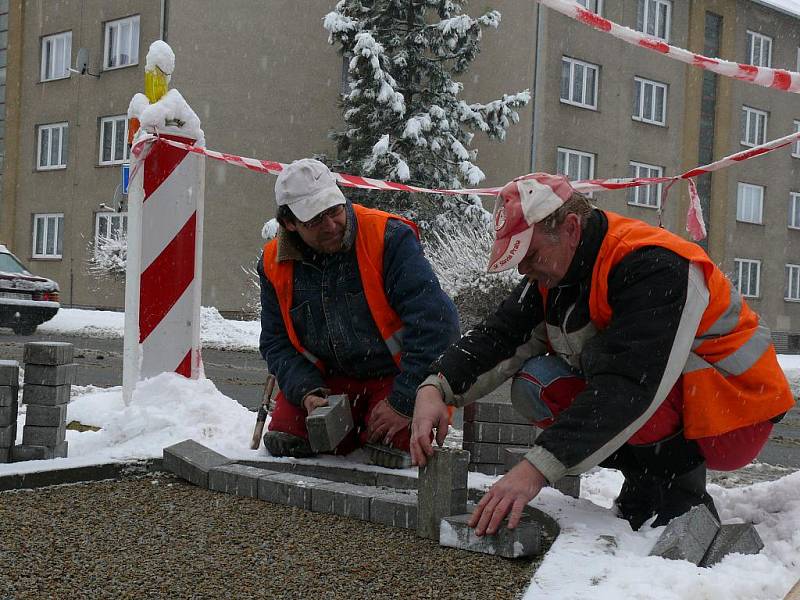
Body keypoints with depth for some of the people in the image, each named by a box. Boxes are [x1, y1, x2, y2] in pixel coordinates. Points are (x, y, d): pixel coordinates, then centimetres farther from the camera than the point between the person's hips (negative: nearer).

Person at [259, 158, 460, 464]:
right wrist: (307, 393, -17)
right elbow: (276, 342, 3)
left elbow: (435, 321, -26)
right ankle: (355, 428, 17)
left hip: (399, 376, -4)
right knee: (283, 442, -13)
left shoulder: (388, 238, -21)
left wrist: (403, 403, -25)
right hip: (331, 380, 4)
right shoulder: (275, 263, -4)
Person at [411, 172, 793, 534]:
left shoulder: (653, 266, -28)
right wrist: (435, 388, -26)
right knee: (536, 384, -8)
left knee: (602, 353, -30)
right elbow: (498, 337, -6)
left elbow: (629, 386, -38)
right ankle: (647, 479, 1)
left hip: (734, 418, -8)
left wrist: (537, 468, -43)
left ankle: (683, 493, -14)